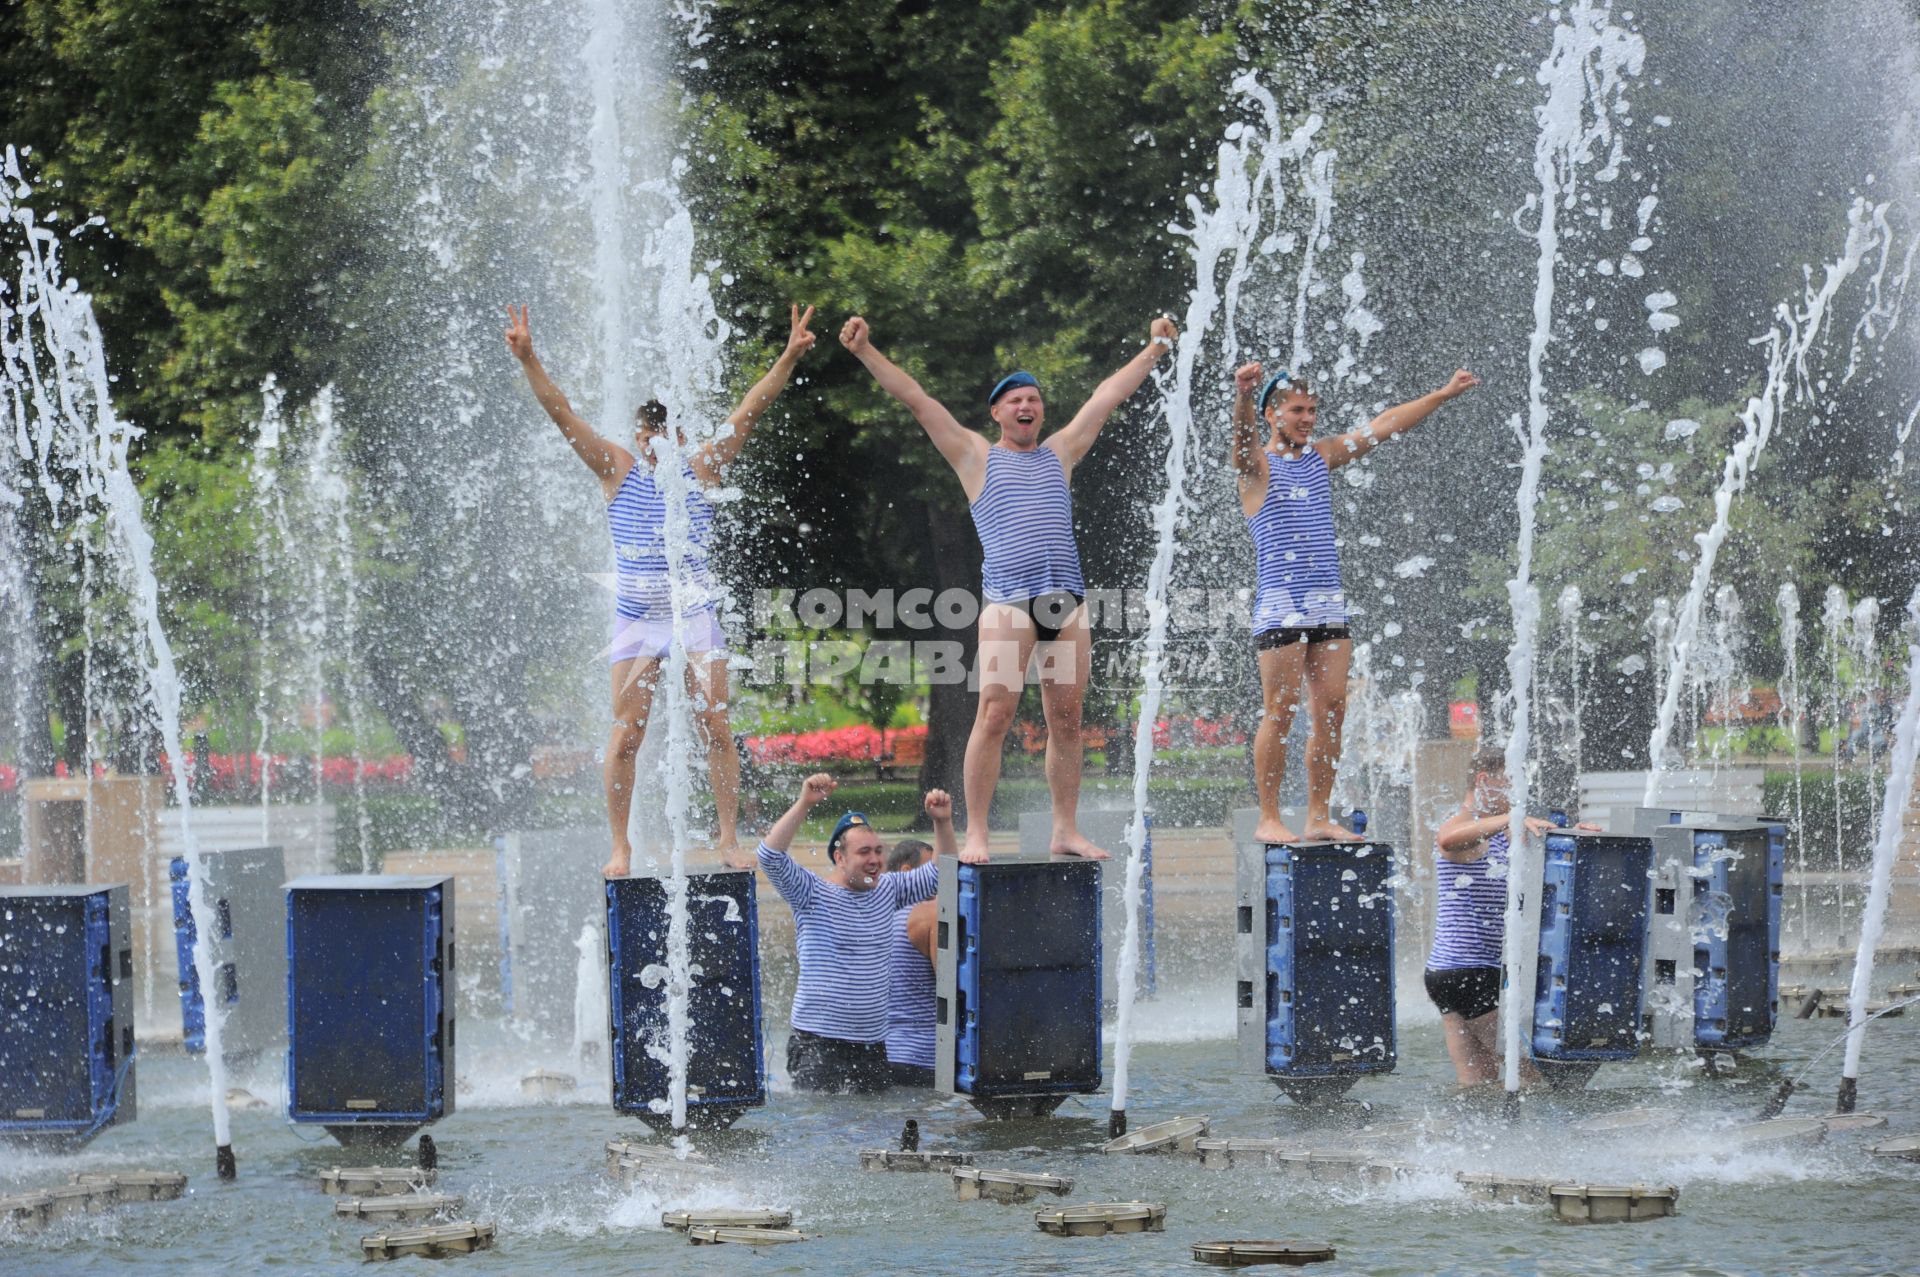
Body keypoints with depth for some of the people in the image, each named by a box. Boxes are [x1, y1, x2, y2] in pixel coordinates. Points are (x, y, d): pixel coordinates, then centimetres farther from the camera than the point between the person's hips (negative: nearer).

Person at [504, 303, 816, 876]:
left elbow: (749, 411, -2)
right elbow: (562, 414, -4)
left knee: (715, 730, -3)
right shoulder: (617, 469, 2)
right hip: (636, 618, 0)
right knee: (626, 736, -3)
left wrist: (789, 358, -11)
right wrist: (527, 360, -14)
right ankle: (620, 846, 4)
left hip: (696, 616, 1)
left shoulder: (702, 469, 4)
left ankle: (728, 837, 5)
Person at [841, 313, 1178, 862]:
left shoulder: (1060, 453, 21)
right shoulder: (976, 456, 13)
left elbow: (1107, 397, 27)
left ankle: (1066, 831, 9)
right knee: (994, 715, -10)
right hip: (1008, 599, -4)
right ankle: (975, 834, -9)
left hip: (1067, 601, 4)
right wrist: (866, 352, 3)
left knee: (1066, 719, 4)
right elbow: (916, 400, 9)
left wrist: (1154, 349, 33)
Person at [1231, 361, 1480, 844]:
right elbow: (1243, 435, -24)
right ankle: (1268, 819, -4)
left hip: (1329, 605, 6)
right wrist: (1242, 396, -46)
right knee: (1279, 713, -7)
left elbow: (1383, 426, 19)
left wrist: (1444, 394, 19)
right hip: (1280, 605, -6)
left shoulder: (1322, 457, 16)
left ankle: (1319, 818, 7)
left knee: (1330, 712, 2)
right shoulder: (1257, 465, -2)